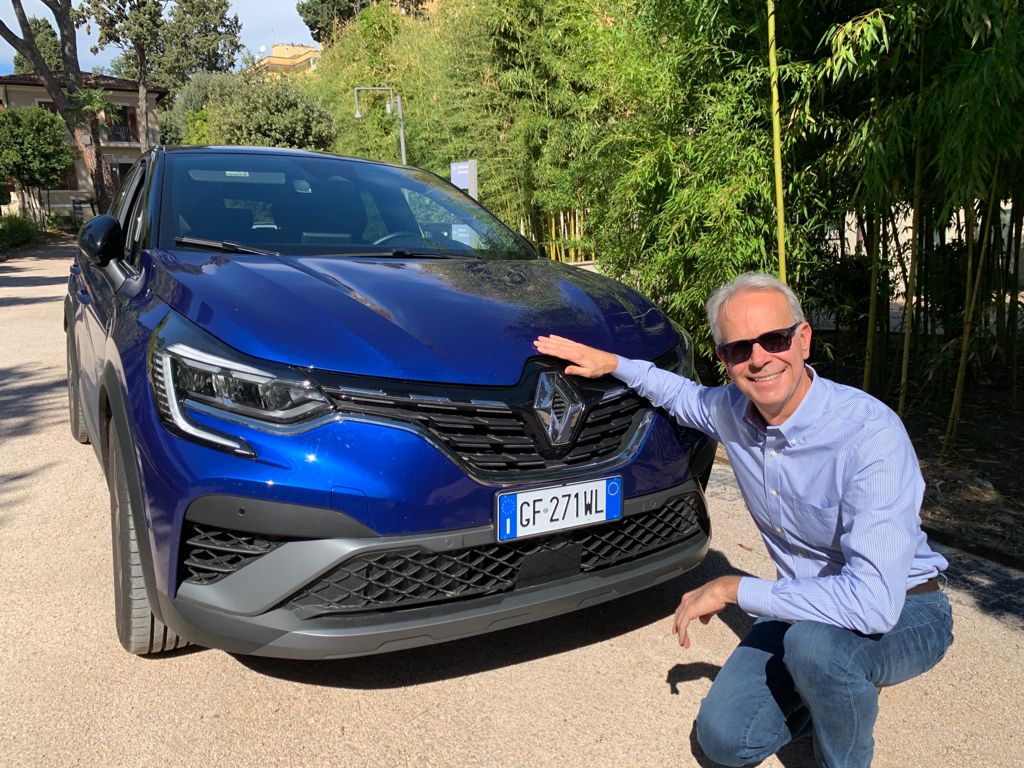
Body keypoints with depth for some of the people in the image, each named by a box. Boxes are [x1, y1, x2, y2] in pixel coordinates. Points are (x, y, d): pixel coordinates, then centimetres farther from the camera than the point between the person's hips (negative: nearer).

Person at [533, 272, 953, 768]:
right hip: (809, 603, 5)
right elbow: (684, 395, 18)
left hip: (903, 610, -5)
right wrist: (612, 363, 5)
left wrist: (734, 589, -29)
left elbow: (873, 602, -37)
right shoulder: (732, 411, -10)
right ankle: (846, 691, 19)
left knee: (816, 641, -37)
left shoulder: (870, 432, -31)